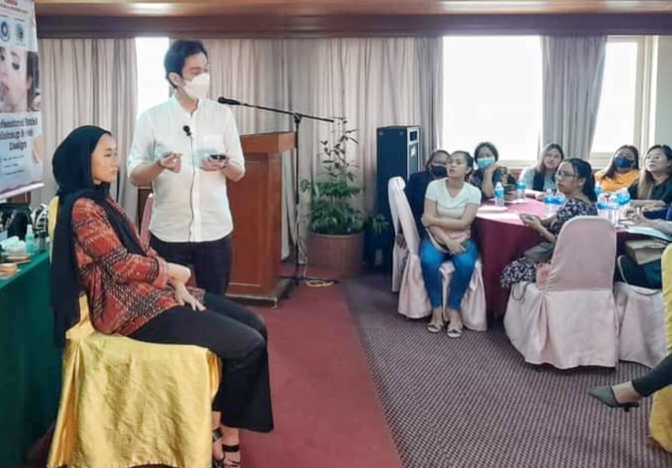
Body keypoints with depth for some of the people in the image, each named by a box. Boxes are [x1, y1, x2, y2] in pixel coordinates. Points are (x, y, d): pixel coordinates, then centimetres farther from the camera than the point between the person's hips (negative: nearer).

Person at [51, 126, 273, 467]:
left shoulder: (102, 200, 16)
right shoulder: (81, 207, -14)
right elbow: (122, 265, -19)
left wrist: (177, 285, 1)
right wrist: (171, 272, -4)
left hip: (152, 292, 10)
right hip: (134, 308, -10)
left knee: (254, 326, 2)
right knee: (248, 344, -12)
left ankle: (217, 426, 8)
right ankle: (225, 434, 7)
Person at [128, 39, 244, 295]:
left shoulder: (222, 114, 3)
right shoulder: (151, 118, -2)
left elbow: (239, 173, 5)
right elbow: (135, 176, -1)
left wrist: (224, 165, -17)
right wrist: (160, 165, -21)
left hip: (215, 229, 1)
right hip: (167, 232, -1)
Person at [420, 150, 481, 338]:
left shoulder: (473, 192, -6)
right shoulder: (434, 186, -6)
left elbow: (463, 223, -14)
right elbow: (428, 221, -11)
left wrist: (434, 219, -16)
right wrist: (447, 241, -21)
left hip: (462, 239, 0)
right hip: (436, 237, 0)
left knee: (465, 264, -32)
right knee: (428, 262, -32)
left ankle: (454, 310, -14)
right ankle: (437, 309, -14)